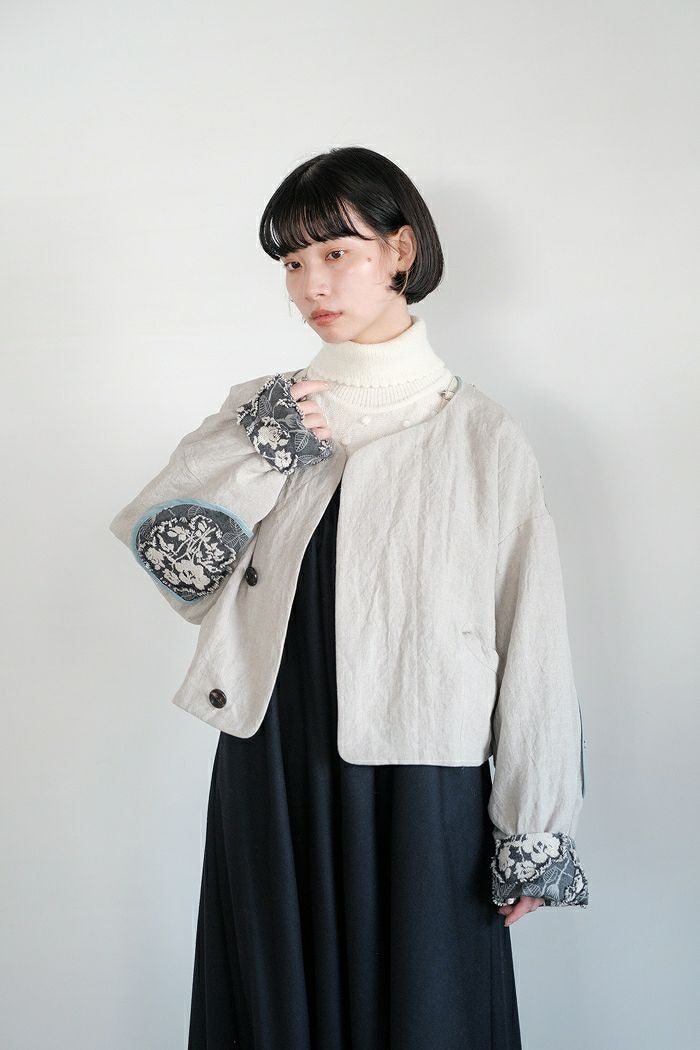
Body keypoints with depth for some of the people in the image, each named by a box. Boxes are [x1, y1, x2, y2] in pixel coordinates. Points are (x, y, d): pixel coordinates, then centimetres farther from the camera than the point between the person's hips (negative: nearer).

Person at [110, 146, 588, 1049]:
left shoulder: (479, 433, -5)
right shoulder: (261, 410, 6)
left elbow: (532, 638, -5)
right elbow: (159, 552, -5)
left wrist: (532, 834, -4)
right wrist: (266, 443, -15)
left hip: (417, 783, -3)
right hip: (268, 768, 4)